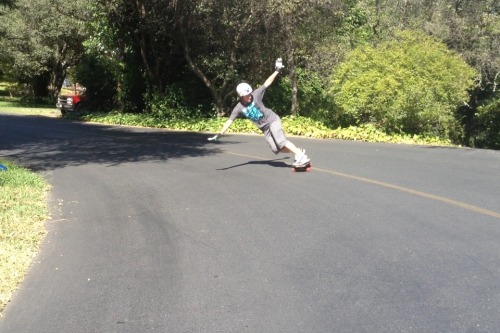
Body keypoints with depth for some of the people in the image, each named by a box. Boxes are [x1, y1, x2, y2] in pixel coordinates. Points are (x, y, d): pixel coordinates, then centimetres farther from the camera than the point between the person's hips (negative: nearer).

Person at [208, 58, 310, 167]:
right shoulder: (239, 108, -8)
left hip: (272, 120, -4)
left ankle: (301, 156, -22)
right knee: (276, 149, -6)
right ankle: (298, 151, 6)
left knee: (281, 141, -22)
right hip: (264, 128, 4)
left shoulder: (255, 95, -13)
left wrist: (277, 70, -14)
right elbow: (229, 121, -8)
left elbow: (267, 83, -11)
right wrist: (220, 134, -12)